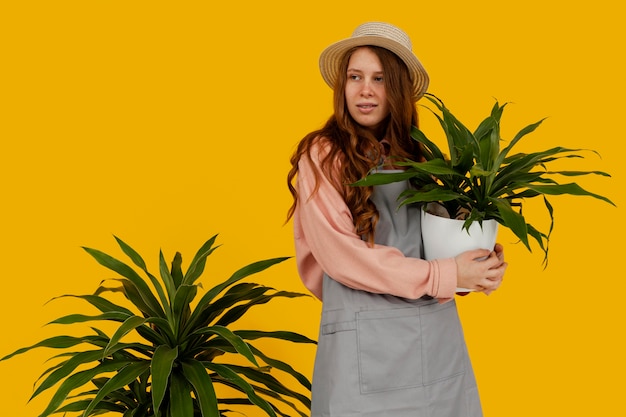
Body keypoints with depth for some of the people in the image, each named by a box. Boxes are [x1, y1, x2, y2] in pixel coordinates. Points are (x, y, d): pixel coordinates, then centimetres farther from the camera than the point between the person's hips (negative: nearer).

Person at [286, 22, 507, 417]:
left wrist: (480, 266, -6)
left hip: (437, 335, 5)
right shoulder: (322, 155, -6)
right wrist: (445, 276, -14)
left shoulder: (416, 156, 11)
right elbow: (340, 254, -14)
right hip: (363, 341, -5)